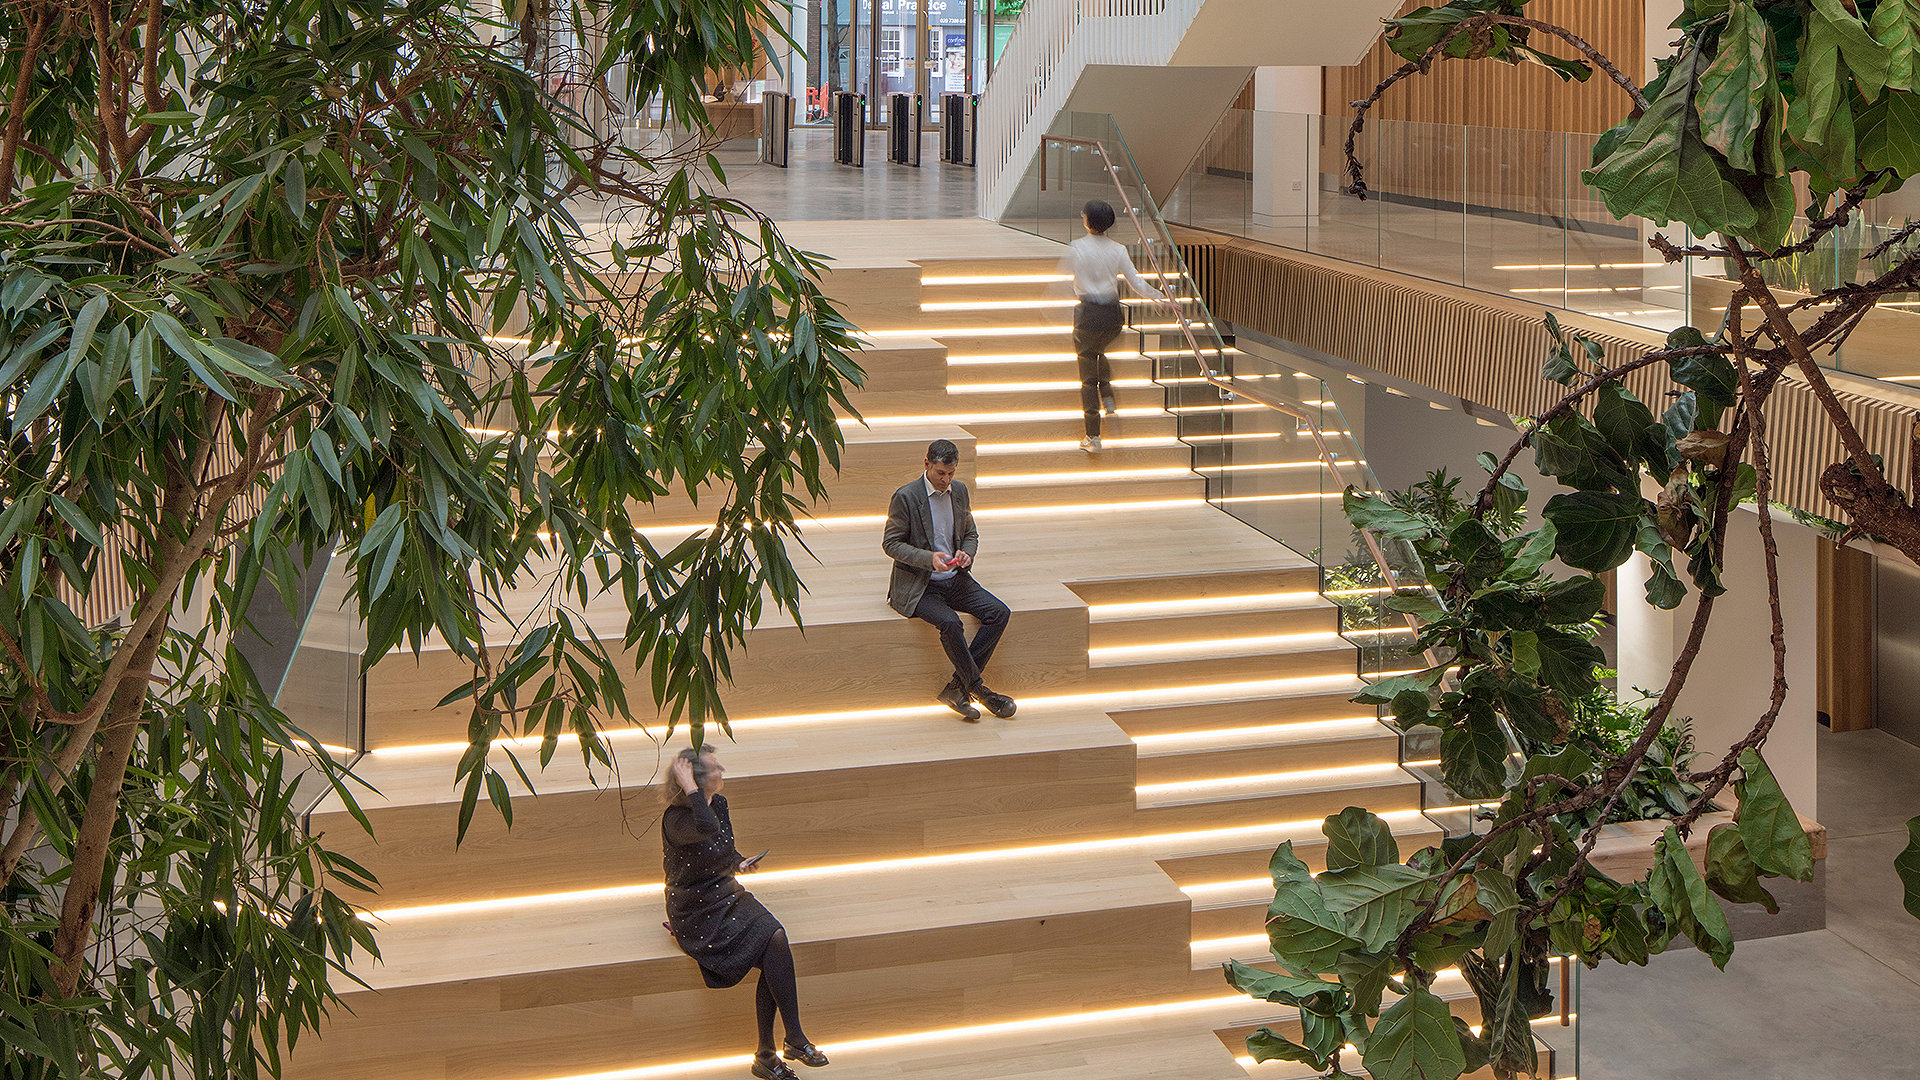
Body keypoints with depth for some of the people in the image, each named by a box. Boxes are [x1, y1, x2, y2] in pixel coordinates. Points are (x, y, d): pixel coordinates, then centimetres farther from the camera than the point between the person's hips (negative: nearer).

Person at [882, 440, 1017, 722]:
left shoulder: (959, 491, 8)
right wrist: (928, 558, -22)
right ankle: (977, 689, -14)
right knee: (950, 623, -33)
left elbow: (970, 534, 20)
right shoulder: (906, 496, -10)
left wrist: (966, 553, -5)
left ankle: (955, 689, -16)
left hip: (955, 579, 6)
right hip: (917, 586, -6)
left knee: (999, 613, -15)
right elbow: (890, 543, -8)